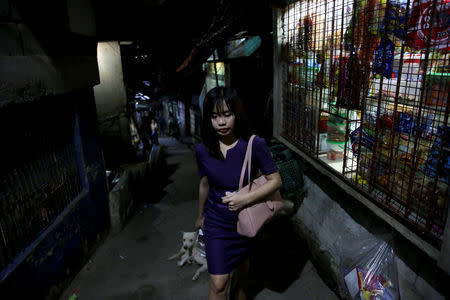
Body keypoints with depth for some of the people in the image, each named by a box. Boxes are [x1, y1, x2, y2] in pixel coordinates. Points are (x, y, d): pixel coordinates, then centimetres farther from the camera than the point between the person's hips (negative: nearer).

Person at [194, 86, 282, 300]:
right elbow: (204, 184, 2)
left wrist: (245, 198, -29)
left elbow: (275, 180, -15)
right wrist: (200, 215, 16)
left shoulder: (255, 145, -21)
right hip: (216, 222, 0)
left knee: (242, 259, 28)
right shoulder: (203, 150, -13)